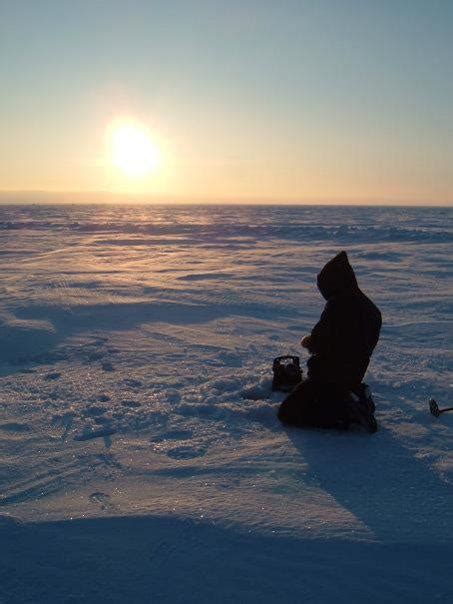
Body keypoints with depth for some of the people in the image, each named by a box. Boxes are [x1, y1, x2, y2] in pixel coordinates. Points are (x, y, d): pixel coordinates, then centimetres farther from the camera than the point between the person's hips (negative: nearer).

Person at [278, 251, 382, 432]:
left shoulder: (337, 305, -20)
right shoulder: (370, 308, 7)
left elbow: (319, 343, -21)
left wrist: (308, 342, 4)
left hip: (329, 375, -9)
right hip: (354, 375, 9)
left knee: (287, 413, -5)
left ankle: (346, 412, -15)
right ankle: (357, 394, 9)